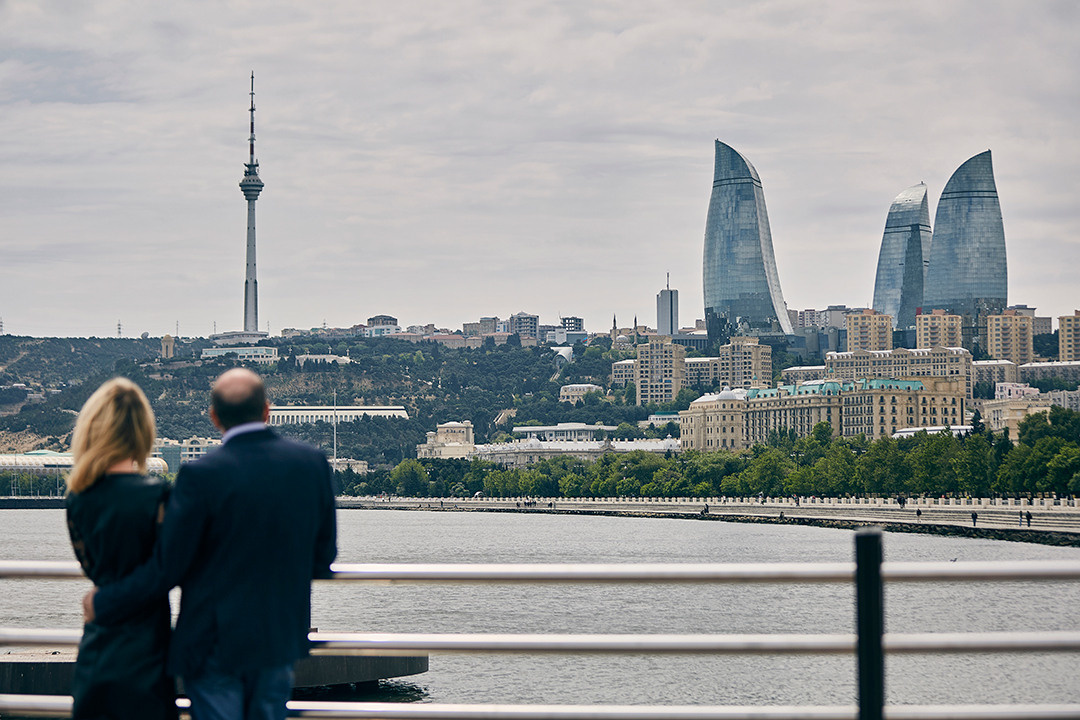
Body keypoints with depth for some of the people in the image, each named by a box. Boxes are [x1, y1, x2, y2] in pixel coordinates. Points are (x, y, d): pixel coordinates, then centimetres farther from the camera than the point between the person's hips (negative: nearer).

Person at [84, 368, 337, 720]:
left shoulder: (201, 475, -18)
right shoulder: (312, 463, -4)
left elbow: (166, 568, -13)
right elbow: (322, 558, 5)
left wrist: (103, 603, 2)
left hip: (215, 643, -4)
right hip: (281, 638, 5)